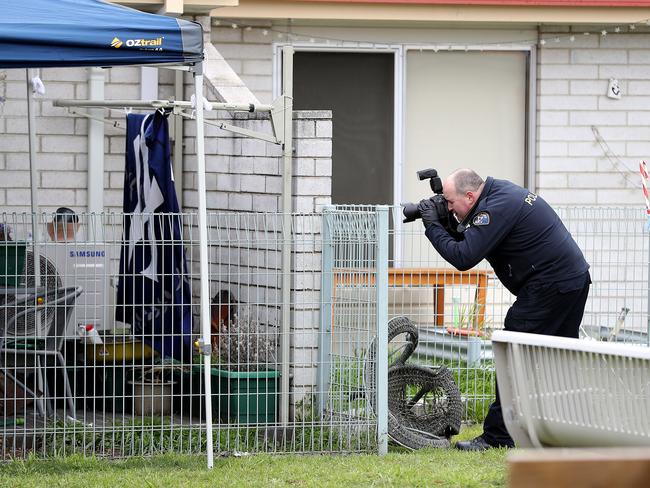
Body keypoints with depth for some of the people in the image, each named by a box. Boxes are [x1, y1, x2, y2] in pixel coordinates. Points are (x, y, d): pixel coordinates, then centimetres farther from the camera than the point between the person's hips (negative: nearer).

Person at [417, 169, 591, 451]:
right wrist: (447, 224, 3)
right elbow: (471, 242, 19)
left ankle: (497, 436, -5)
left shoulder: (497, 208, -19)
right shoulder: (500, 190, 12)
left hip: (550, 287, -11)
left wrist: (432, 225, -13)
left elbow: (463, 258, -23)